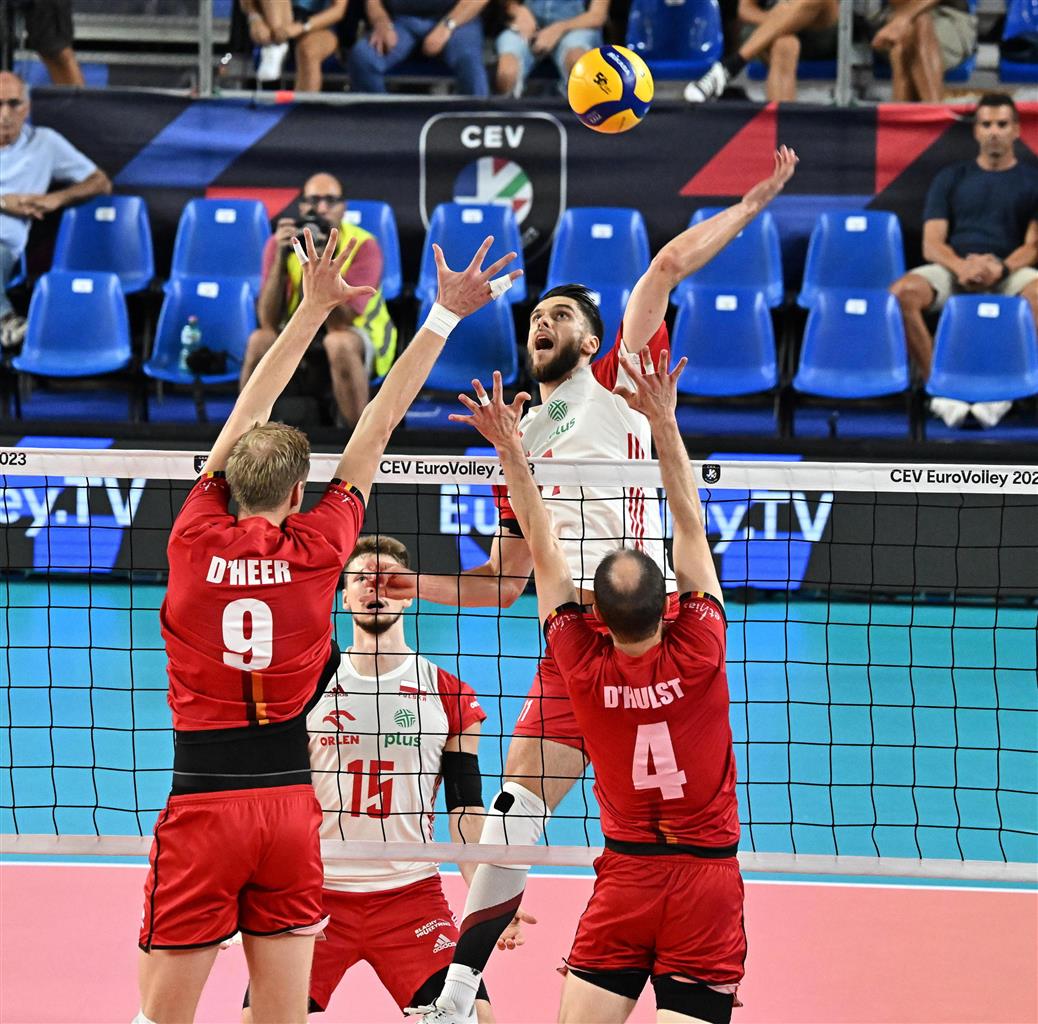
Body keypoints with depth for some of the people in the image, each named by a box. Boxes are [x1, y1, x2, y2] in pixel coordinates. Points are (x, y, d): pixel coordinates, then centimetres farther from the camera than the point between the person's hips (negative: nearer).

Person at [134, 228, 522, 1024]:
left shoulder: (197, 538, -2)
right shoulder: (317, 548, -1)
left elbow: (249, 414, 10)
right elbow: (378, 428, 7)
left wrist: (315, 307, 18)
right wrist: (444, 316, 14)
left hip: (202, 806, -1)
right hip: (288, 807, 1)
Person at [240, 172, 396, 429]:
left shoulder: (363, 246, -18)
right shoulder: (279, 243, -10)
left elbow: (340, 324, -27)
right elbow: (268, 322, -19)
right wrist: (281, 258, -29)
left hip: (360, 343, -3)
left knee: (338, 342, -37)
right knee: (260, 340, -28)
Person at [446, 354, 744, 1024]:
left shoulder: (585, 664, -10)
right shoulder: (698, 651, -11)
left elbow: (545, 549, -2)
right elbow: (690, 526, -6)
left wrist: (513, 452, -2)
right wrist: (664, 422, -6)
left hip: (626, 877, 0)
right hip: (708, 878, 0)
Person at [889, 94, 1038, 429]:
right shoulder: (951, 178, 16)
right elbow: (931, 244, 6)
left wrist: (1000, 269, -20)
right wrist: (961, 266, -18)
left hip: (1009, 271, -1)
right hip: (952, 267, 1)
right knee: (902, 293, -32)